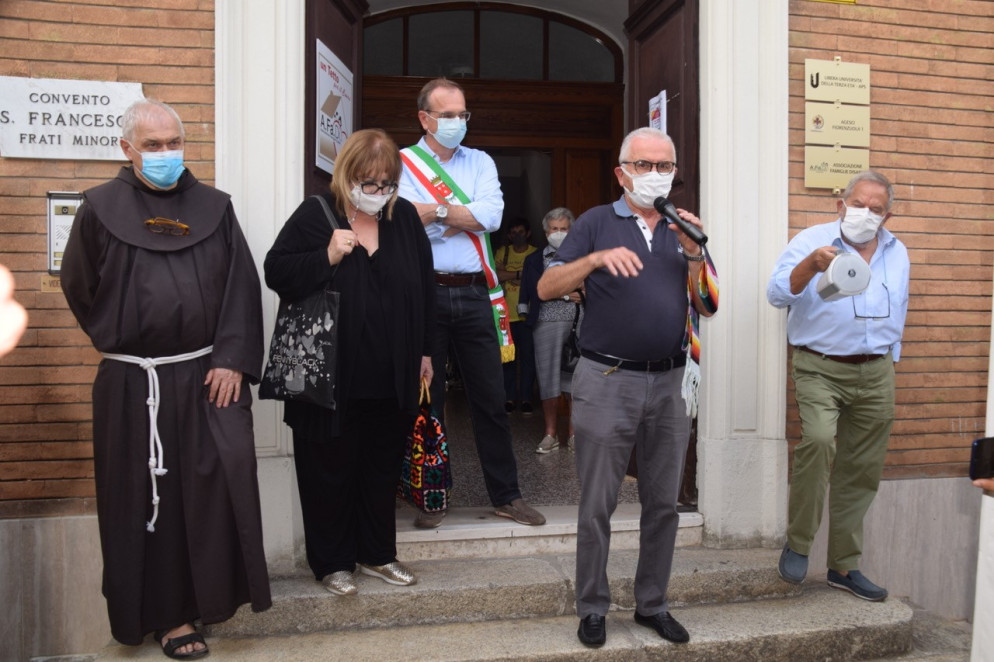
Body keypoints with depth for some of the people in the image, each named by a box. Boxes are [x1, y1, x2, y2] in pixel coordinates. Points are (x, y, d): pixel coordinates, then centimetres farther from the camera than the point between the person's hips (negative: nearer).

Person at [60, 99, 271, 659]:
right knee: (149, 500, 7)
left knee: (223, 481, -6)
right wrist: (120, 340, 10)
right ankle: (167, 613, 22)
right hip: (132, 383, 0)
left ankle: (215, 591, 16)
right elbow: (78, 287, 12)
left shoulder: (214, 207, 6)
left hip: (209, 374, 1)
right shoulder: (101, 208, 3)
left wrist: (232, 359, -8)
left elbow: (242, 287, 0)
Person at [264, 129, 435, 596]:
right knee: (330, 470, 8)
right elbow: (276, 272, -6)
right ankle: (332, 562, 26)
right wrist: (326, 257, -21)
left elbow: (424, 288, 11)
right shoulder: (314, 215, -5)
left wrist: (424, 351, 10)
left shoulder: (405, 217, 6)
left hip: (392, 378, 4)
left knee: (383, 468, 15)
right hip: (332, 377, -4)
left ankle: (377, 553, 32)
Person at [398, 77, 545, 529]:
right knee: (426, 398, 7)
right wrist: (460, 213, -8)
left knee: (490, 397, 6)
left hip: (474, 294, 2)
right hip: (424, 293, -2)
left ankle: (506, 495, 19)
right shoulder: (402, 163, 6)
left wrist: (435, 210, -7)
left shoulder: (480, 162, 14)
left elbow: (491, 216, -5)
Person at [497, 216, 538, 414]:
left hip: (527, 315, -1)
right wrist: (521, 274, -8)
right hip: (507, 314, 2)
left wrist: (509, 275, -11)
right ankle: (510, 398, 12)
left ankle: (526, 399, 9)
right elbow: (496, 275, -4)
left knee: (528, 357, 1)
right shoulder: (503, 252, 9)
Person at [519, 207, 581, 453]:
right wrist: (566, 294, -7)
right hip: (547, 324, 0)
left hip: (579, 324, 0)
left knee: (576, 377, 1)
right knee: (549, 377, 0)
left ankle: (574, 433, 11)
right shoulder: (535, 259, 11)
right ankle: (551, 434, 9)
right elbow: (535, 289, -3)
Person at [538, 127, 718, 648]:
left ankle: (652, 605, 28)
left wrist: (693, 252, -9)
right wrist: (597, 259, -20)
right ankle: (592, 608, 19)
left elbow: (709, 306, 6)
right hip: (607, 381, -3)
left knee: (663, 503, 12)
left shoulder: (684, 230, 14)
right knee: (597, 504, 2)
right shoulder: (597, 222, 4)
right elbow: (547, 288, -5)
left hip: (670, 383, 4)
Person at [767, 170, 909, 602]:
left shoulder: (897, 253, 15)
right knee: (818, 440, -29)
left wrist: (889, 364, 21)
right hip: (821, 368, -5)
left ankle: (844, 566, 21)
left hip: (876, 374, 5)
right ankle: (797, 542, -9)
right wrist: (810, 266, -34)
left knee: (860, 472, 8)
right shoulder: (812, 241, -3)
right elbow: (778, 294, -17)